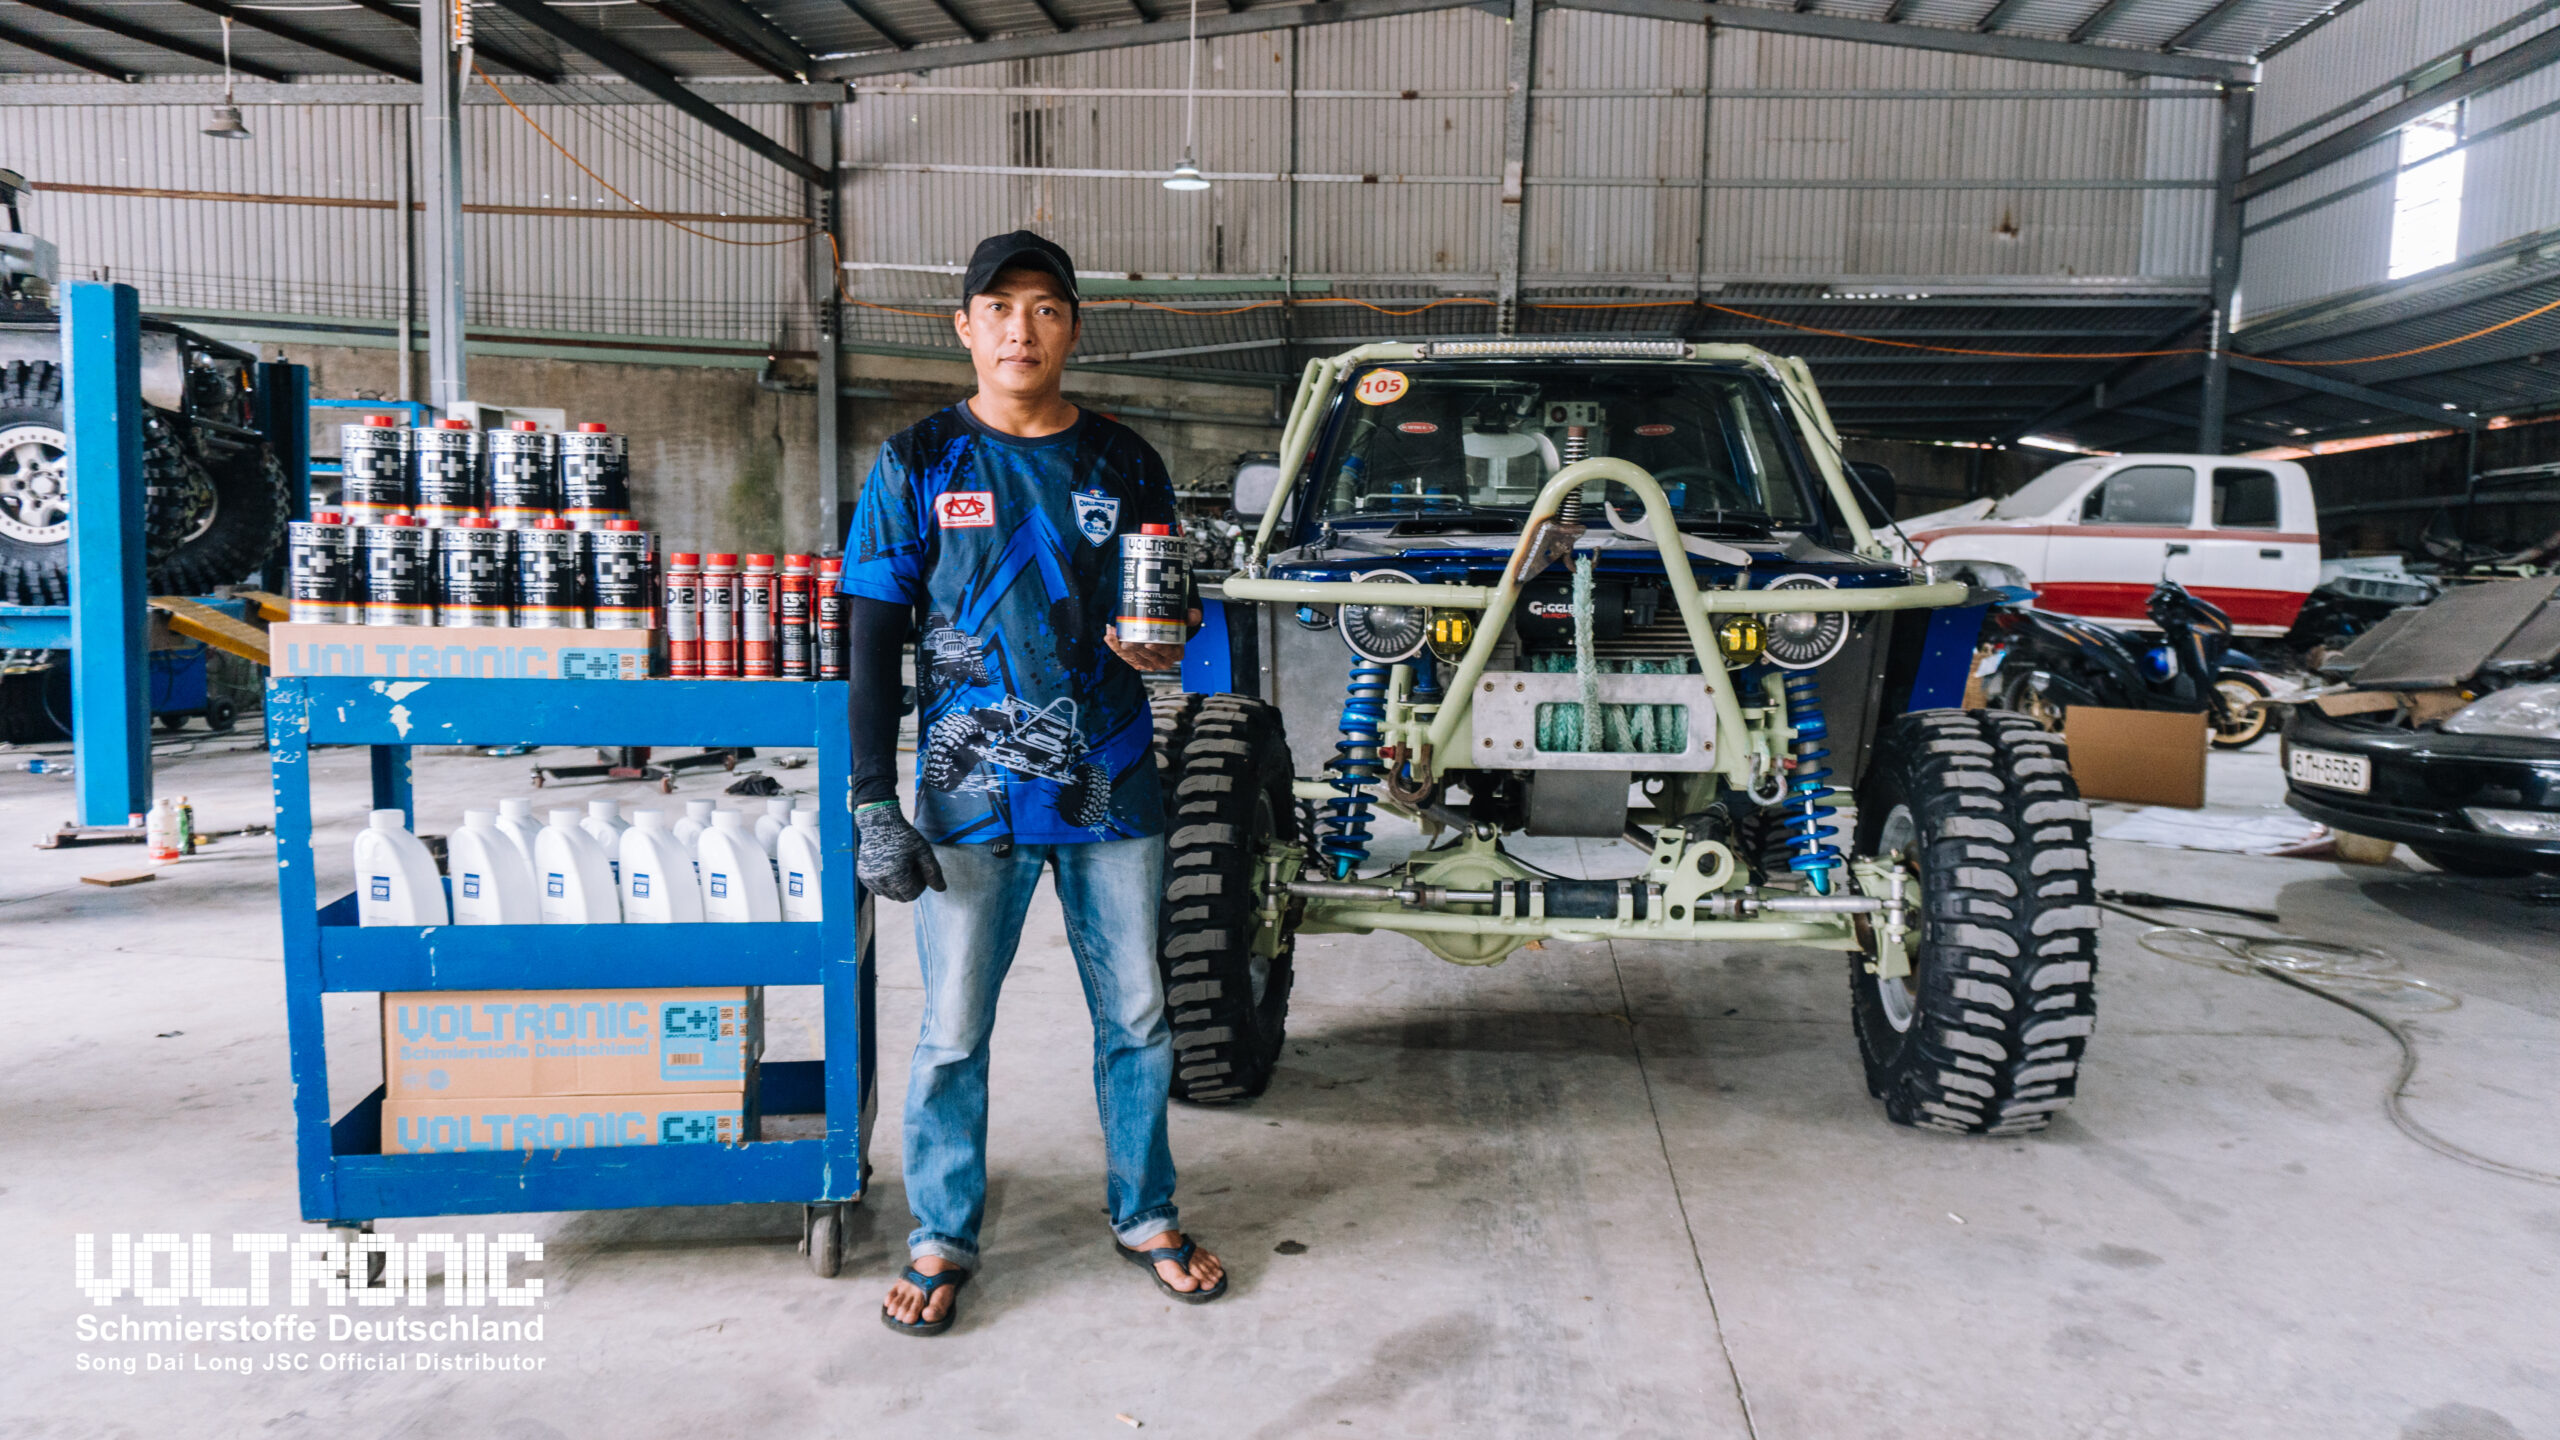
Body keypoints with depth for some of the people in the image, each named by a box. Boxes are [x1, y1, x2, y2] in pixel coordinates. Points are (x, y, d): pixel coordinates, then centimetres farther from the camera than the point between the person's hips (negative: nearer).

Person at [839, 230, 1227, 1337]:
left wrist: (1166, 648, -12)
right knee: (952, 1032, 7)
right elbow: (873, 641, -1)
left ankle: (1145, 1216, 31)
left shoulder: (1124, 463, 5)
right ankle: (942, 1238, 25)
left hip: (1112, 787, 2)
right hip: (970, 796, -2)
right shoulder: (916, 465, -1)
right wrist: (874, 805, -8)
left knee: (1135, 1016, 12)